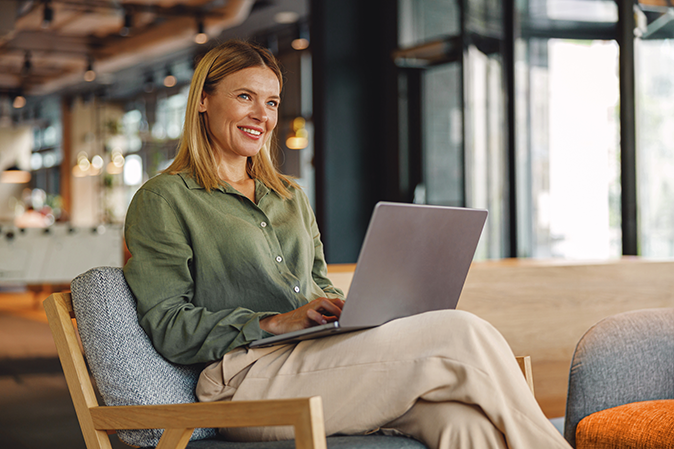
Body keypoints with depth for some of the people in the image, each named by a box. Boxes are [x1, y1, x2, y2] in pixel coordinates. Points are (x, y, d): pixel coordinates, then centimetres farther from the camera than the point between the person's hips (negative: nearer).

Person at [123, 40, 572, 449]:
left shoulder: (291, 197, 26)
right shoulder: (163, 200, 4)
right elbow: (168, 327, -4)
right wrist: (277, 323, -15)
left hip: (319, 358, 6)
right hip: (246, 381, -6)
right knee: (461, 334, -22)